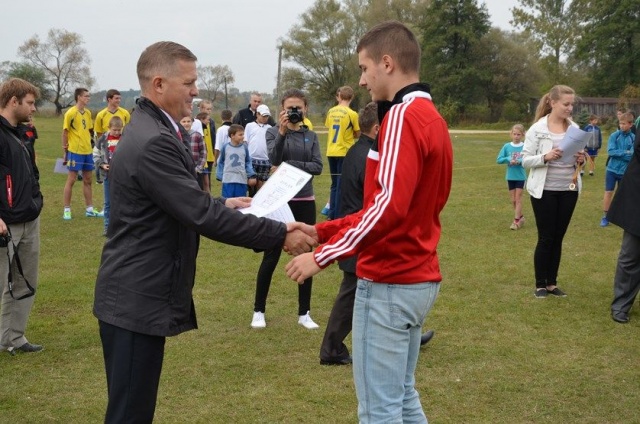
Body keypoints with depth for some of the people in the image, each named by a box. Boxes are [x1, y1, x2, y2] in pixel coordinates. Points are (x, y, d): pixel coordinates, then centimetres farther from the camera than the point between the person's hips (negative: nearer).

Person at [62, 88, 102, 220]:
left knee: (87, 180, 11)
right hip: (75, 151, -7)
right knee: (71, 180, -1)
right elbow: (65, 132, -8)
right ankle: (67, 210, 7)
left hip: (88, 151, 7)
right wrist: (65, 151, -8)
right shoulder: (71, 113, -10)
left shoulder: (88, 113, 10)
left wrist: (89, 143, 12)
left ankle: (89, 209, 19)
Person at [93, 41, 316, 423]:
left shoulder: (154, 130, 11)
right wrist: (280, 235, -20)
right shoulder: (153, 141, -23)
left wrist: (224, 204, 10)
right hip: (137, 299, -10)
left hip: (143, 294, 10)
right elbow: (202, 216, -25)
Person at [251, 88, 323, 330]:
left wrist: (292, 165, -15)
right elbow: (274, 159, -18)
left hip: (305, 202, 3)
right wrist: (282, 132, -29)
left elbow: (318, 166, -4)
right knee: (271, 257, 2)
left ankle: (304, 313, 16)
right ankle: (259, 311, 15)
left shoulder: (311, 136, 6)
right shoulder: (274, 132, -2)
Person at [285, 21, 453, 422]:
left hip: (389, 283, -10)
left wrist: (324, 256, -20)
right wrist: (322, 231, 12)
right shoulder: (430, 116, 14)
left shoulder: (403, 116, -16)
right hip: (417, 277, 10)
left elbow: (390, 206, -26)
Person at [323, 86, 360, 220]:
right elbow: (357, 134, -3)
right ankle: (338, 214, 1)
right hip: (344, 152, -5)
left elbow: (329, 130, 10)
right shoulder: (352, 114, -11)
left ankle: (332, 213, 17)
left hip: (331, 152, 5)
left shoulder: (331, 112, 2)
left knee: (335, 184, 16)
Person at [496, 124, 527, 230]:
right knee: (513, 199, 10)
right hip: (510, 176, 3)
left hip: (521, 176, -3)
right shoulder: (507, 146, -1)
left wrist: (519, 161, -26)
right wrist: (508, 159, -17)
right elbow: (499, 159, -1)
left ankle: (516, 220, 3)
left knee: (518, 198, -1)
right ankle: (520, 217, 25)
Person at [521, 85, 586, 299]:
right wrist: (545, 157, -24)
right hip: (545, 191, -4)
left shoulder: (574, 128, 4)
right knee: (546, 238, 2)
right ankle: (540, 284, 14)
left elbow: (577, 157, 13)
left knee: (558, 238, 10)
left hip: (568, 191, 4)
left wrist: (581, 160, -10)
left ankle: (552, 283, 20)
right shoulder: (537, 129, -8)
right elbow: (525, 160, -8)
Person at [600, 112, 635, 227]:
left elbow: (632, 156, -12)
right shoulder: (614, 135, -5)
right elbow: (610, 151, -15)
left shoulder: (634, 138, -6)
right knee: (608, 192, 2)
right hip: (612, 169, 0)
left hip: (625, 171, 0)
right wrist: (626, 153, -16)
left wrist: (618, 153, -16)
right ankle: (605, 217, 11)